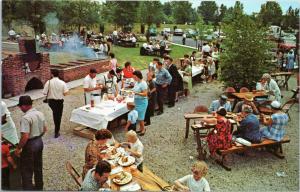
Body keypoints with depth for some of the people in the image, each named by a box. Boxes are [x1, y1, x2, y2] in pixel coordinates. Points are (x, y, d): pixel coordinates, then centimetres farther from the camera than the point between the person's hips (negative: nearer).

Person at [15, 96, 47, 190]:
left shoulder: (25, 118, -24)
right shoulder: (40, 114, 0)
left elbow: (25, 136, -27)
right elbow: (45, 129, 9)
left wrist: (18, 148, -14)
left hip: (30, 145, -8)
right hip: (39, 142, 8)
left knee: (26, 170, 8)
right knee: (38, 166, 22)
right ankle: (39, 187, 37)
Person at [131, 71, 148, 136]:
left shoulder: (143, 83, -17)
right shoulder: (136, 82, 8)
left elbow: (145, 94, -22)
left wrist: (136, 93, -30)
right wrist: (132, 91, 1)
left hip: (142, 101, -8)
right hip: (137, 101, 8)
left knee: (140, 116, -2)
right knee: (138, 116, 12)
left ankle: (143, 129, 14)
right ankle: (141, 128, 26)